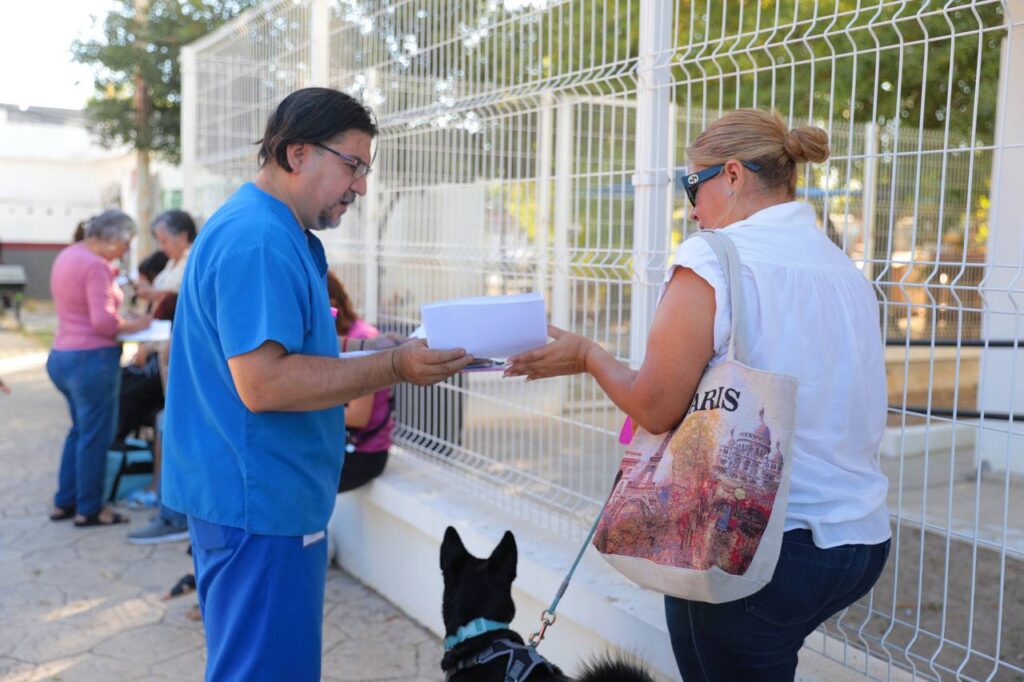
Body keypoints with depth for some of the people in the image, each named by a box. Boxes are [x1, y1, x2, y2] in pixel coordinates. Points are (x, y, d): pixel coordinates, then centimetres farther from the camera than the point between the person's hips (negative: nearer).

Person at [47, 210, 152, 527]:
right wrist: (135, 325, -9)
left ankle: (64, 503, 28)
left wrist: (110, 277, 11)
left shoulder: (66, 255, 12)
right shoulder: (95, 265, -18)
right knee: (95, 436, 2)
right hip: (92, 358, -10)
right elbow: (103, 321, -24)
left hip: (61, 356, 10)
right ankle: (89, 509, 13)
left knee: (80, 430, 21)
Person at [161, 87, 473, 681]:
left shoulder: (282, 235, 14)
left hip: (262, 494, 11)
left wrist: (404, 362, 13)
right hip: (260, 501, -11)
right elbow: (261, 382, -27)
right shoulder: (258, 241, -20)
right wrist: (393, 368, -25)